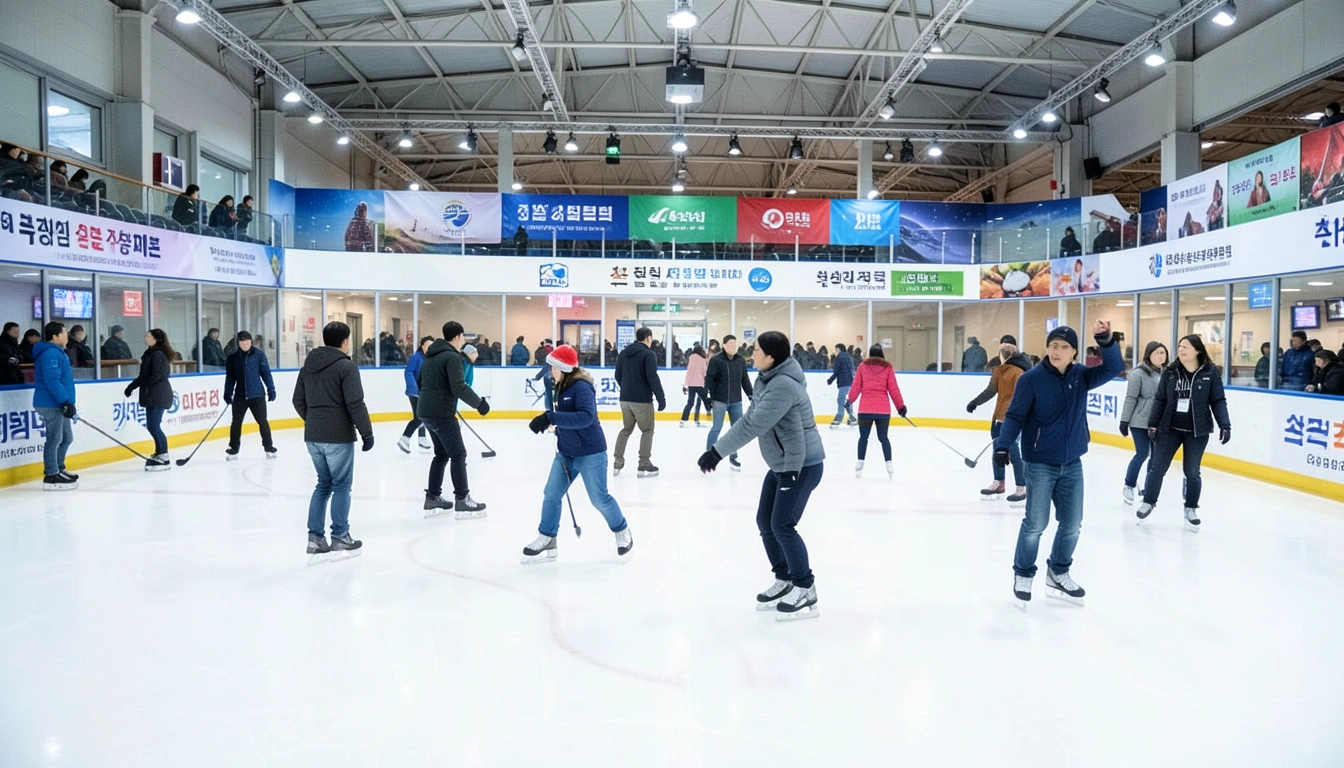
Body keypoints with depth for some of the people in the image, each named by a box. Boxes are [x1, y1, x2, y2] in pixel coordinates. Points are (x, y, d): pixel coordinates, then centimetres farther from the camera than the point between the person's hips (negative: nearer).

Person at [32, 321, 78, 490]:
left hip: (57, 403, 11)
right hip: (51, 404, -11)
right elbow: (52, 381, -24)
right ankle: (51, 476, -1)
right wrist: (66, 401, -26)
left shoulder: (57, 352, 17)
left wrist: (67, 402, 25)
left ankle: (58, 469, 29)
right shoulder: (50, 353, -16)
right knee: (54, 439, -6)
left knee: (67, 438, 18)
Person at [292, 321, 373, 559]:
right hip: (338, 437, -7)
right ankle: (339, 537, 11)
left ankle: (315, 537, 17)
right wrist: (367, 432, -10)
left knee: (323, 483, 16)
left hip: (313, 436, 7)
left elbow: (298, 401, 13)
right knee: (341, 485, 5)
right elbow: (355, 404, -17)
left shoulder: (308, 366, 9)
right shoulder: (347, 366, -12)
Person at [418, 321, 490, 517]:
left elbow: (420, 382, 23)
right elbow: (459, 387, -23)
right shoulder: (452, 357, -14)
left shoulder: (431, 355, 15)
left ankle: (433, 498, 20)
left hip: (426, 411, 9)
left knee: (441, 454, 18)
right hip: (441, 413, -9)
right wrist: (479, 403, -15)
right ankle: (462, 501, 0)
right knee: (458, 455, -2)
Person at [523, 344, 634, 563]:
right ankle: (546, 541, 14)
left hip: (590, 453, -8)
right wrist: (549, 419, 2)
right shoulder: (561, 387, 6)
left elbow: (586, 417, -35)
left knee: (599, 498, 2)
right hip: (566, 453, 8)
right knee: (551, 494, 4)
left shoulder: (582, 387, -21)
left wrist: (551, 417, -38)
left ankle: (622, 533, 25)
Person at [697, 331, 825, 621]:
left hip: (803, 464, -10)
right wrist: (719, 448, 5)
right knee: (765, 521, 12)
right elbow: (750, 419, 9)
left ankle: (805, 591, 6)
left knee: (782, 526, -8)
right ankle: (784, 580, 26)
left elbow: (754, 425, -31)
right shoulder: (766, 379, 7)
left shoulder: (784, 386, -26)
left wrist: (717, 451, -28)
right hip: (781, 464, 10)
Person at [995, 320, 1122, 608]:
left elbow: (1114, 367, -7)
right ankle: (1023, 576, 17)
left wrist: (1105, 340, -23)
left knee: (1071, 524, 12)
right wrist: (1002, 445, -24)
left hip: (1071, 464, 5)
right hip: (1039, 464, -5)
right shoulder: (1031, 379, -12)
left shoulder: (1081, 376, 2)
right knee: (1036, 523, -3)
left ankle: (1058, 574, 32)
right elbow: (1015, 416, -12)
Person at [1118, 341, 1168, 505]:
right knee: (1142, 454, -2)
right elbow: (1130, 398, -9)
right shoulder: (1139, 373, -10)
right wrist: (1124, 420, -10)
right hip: (1140, 422, -5)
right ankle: (1128, 486, 15)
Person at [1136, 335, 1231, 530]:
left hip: (1197, 431, -2)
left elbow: (1218, 401, -4)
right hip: (1169, 428, 2)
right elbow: (1160, 400, 3)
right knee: (1157, 468, 5)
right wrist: (1153, 424, 1)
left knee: (1192, 472, 7)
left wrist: (1224, 425, -12)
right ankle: (1148, 502, 23)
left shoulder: (1210, 372, -7)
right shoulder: (1170, 372, -2)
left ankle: (1191, 509, 25)